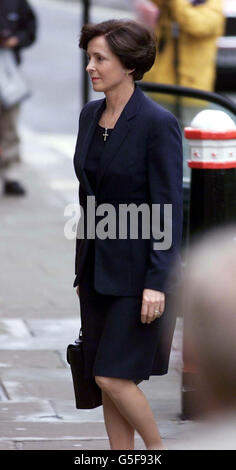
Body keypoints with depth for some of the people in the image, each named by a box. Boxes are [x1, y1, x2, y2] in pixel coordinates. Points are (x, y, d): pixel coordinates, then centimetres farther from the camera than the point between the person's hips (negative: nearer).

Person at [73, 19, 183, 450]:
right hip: (97, 266, 8)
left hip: (138, 269, -8)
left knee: (113, 377, -8)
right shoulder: (90, 115, 7)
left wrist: (157, 283, -19)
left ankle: (157, 448, 14)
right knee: (105, 380, 9)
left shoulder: (158, 123, -16)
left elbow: (169, 209, -16)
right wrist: (82, 268, 16)